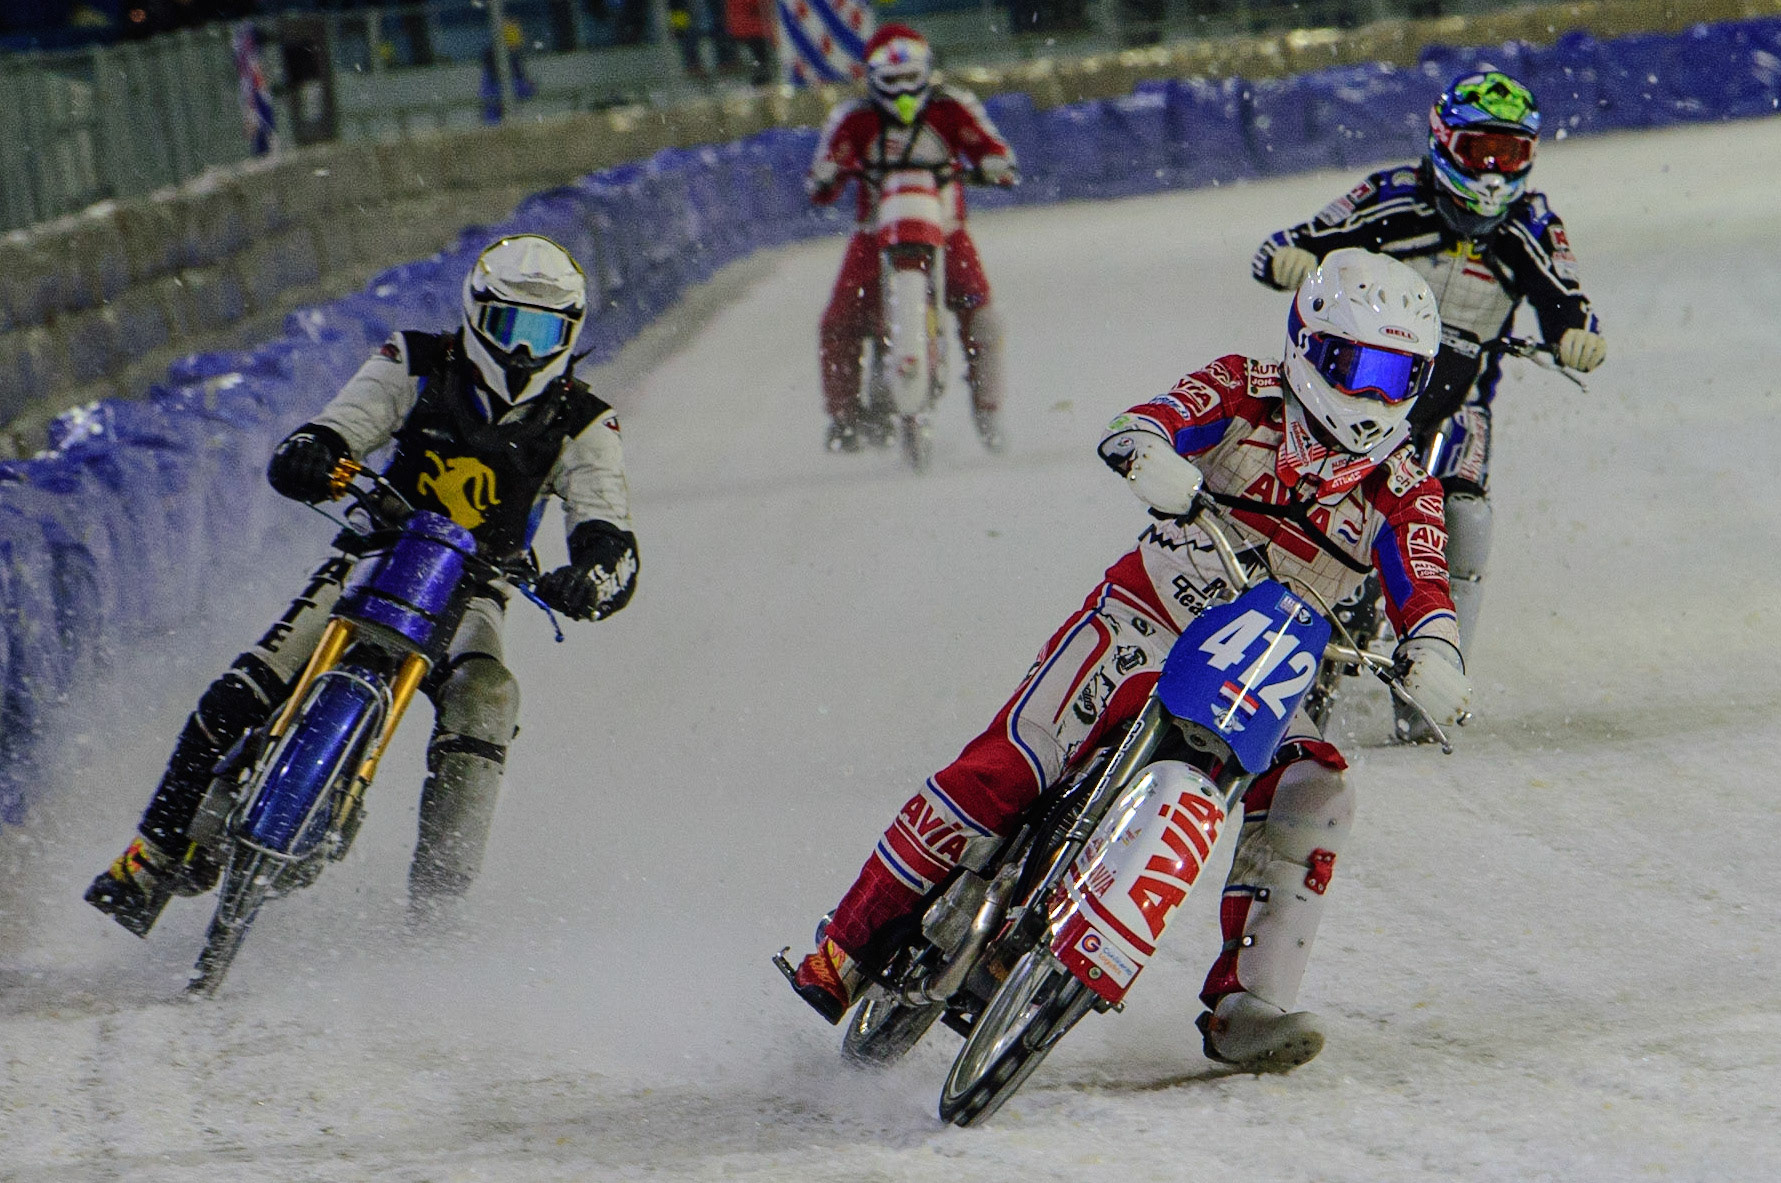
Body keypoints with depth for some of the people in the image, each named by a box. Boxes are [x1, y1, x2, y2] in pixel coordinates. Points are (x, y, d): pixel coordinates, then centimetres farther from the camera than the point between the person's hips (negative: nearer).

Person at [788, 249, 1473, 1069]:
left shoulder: (1402, 490, 2)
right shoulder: (1247, 394, -4)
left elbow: (1422, 592, -10)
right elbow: (1143, 427, -19)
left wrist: (1433, 656, -33)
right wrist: (1151, 454, -45)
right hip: (1147, 621, -3)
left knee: (1312, 801, -22)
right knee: (1007, 768, -17)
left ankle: (1244, 1004, -16)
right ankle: (854, 936, -8)